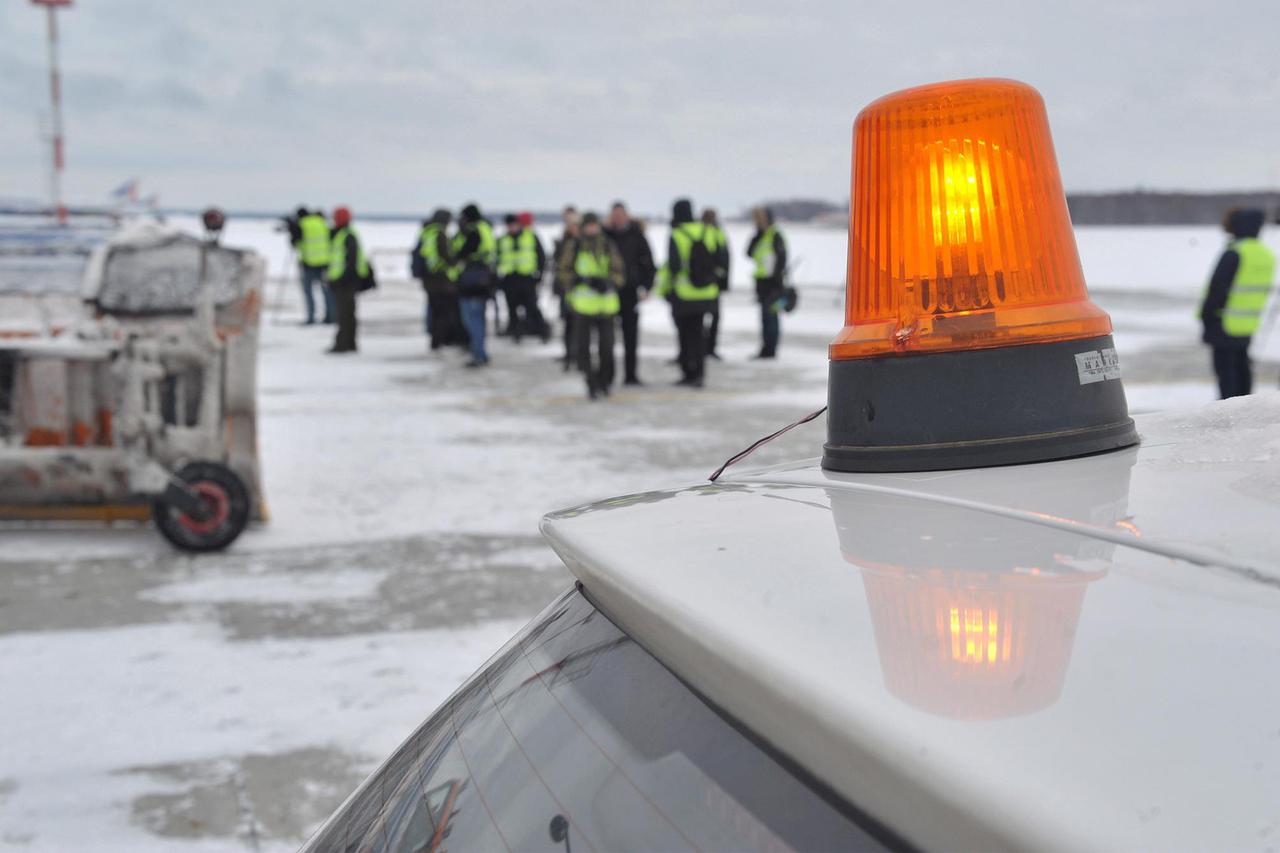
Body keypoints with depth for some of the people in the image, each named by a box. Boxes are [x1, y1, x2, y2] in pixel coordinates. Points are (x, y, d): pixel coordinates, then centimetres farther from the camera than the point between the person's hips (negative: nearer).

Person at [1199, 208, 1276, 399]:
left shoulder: (1234, 254, -17)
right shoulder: (1267, 256, 9)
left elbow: (1217, 287, -17)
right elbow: (1262, 289, 15)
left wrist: (1207, 315, -7)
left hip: (1225, 325, -8)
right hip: (1249, 326, 8)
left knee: (1224, 366, -2)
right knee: (1241, 364, 17)